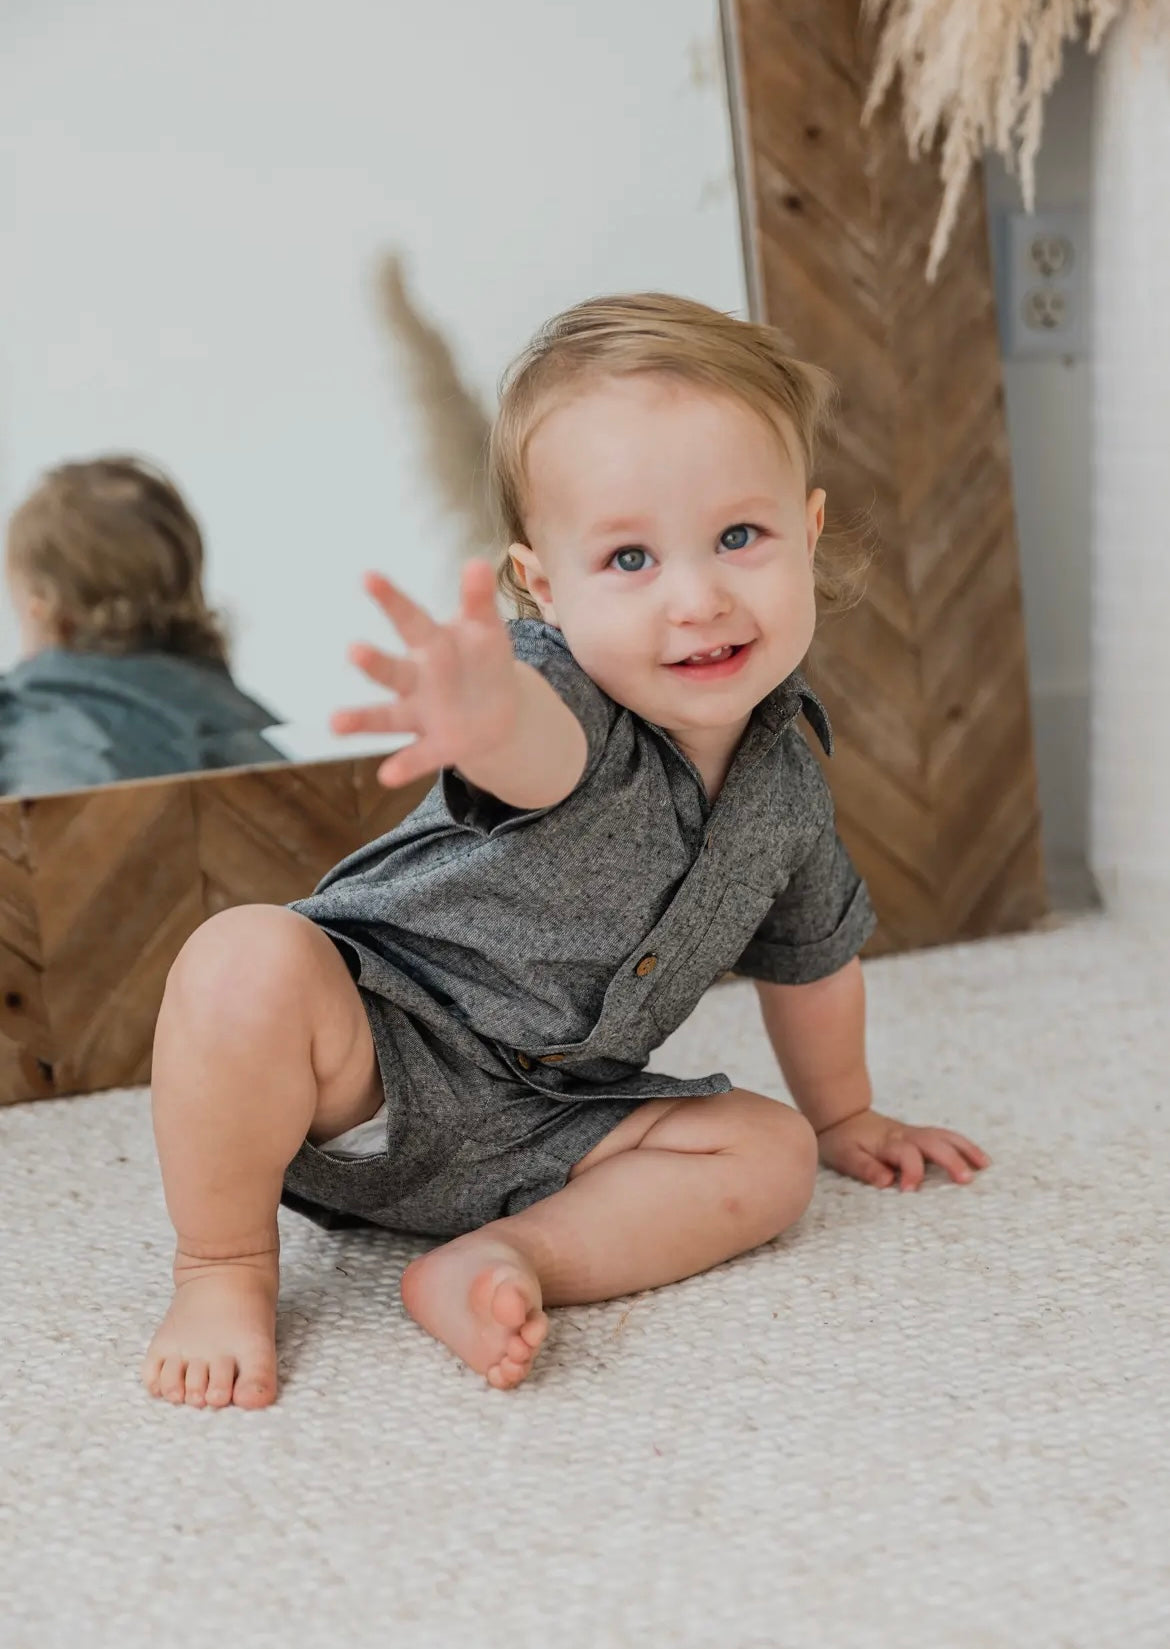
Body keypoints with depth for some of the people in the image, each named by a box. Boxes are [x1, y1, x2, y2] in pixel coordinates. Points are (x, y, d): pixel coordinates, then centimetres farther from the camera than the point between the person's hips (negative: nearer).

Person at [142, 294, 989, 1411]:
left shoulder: (786, 787, -5)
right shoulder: (557, 697, -26)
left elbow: (809, 960, 14)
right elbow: (534, 742, -54)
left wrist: (843, 1117, 27)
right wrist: (483, 714, -79)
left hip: (536, 1126, 6)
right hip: (364, 1069, -5)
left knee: (769, 1154, -6)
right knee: (249, 960, -33)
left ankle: (500, 1260, -18)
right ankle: (224, 1271, -12)